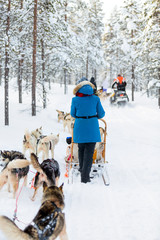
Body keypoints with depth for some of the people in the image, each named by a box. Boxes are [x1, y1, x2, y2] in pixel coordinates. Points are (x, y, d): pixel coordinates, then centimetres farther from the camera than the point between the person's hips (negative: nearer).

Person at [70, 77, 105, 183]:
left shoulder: (75, 99, -3)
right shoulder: (95, 99, -3)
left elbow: (73, 114, 8)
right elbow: (101, 114, 4)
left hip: (80, 128, 1)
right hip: (92, 128, -1)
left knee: (81, 149, 22)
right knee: (89, 152, 2)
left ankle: (82, 169, 38)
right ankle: (85, 176, -4)